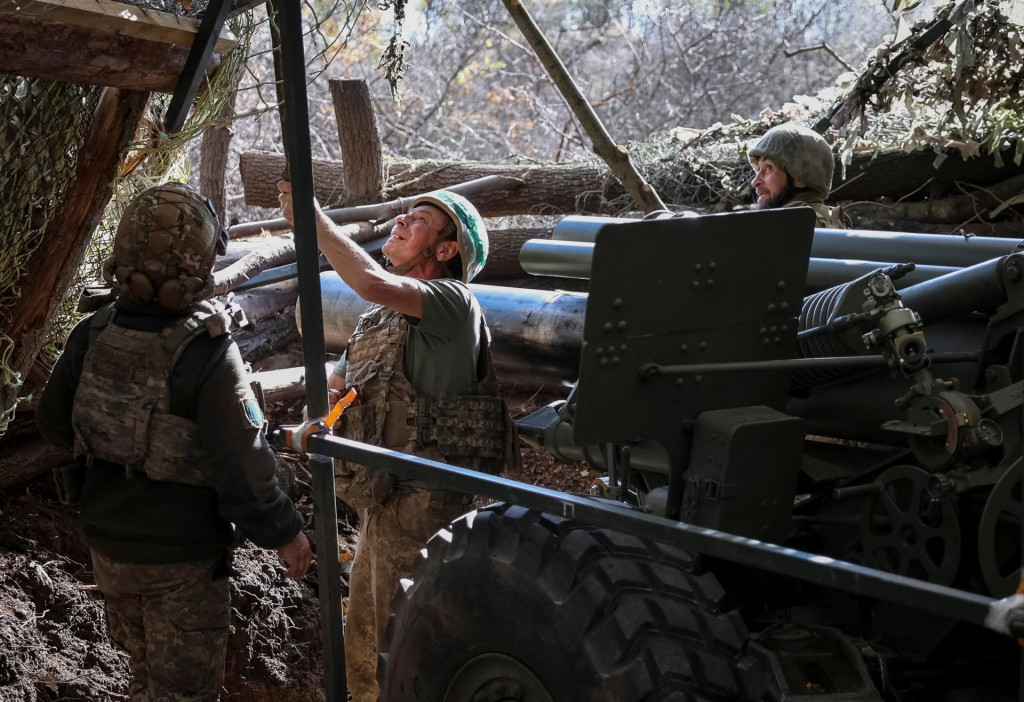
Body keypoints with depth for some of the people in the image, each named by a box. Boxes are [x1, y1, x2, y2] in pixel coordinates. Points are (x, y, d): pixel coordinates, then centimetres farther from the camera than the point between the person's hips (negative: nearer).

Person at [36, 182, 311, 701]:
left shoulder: (92, 336, -10)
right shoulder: (208, 355, -27)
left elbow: (53, 424, 3)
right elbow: (242, 465, -24)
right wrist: (284, 533, -10)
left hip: (107, 544, 6)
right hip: (181, 560, -5)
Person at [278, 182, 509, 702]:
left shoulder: (452, 302, -13)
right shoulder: (378, 318, 15)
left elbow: (374, 284, -31)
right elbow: (333, 386, 23)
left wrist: (312, 218, -20)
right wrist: (327, 398, -2)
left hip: (424, 505, -9)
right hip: (381, 501, 9)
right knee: (365, 656, 21)